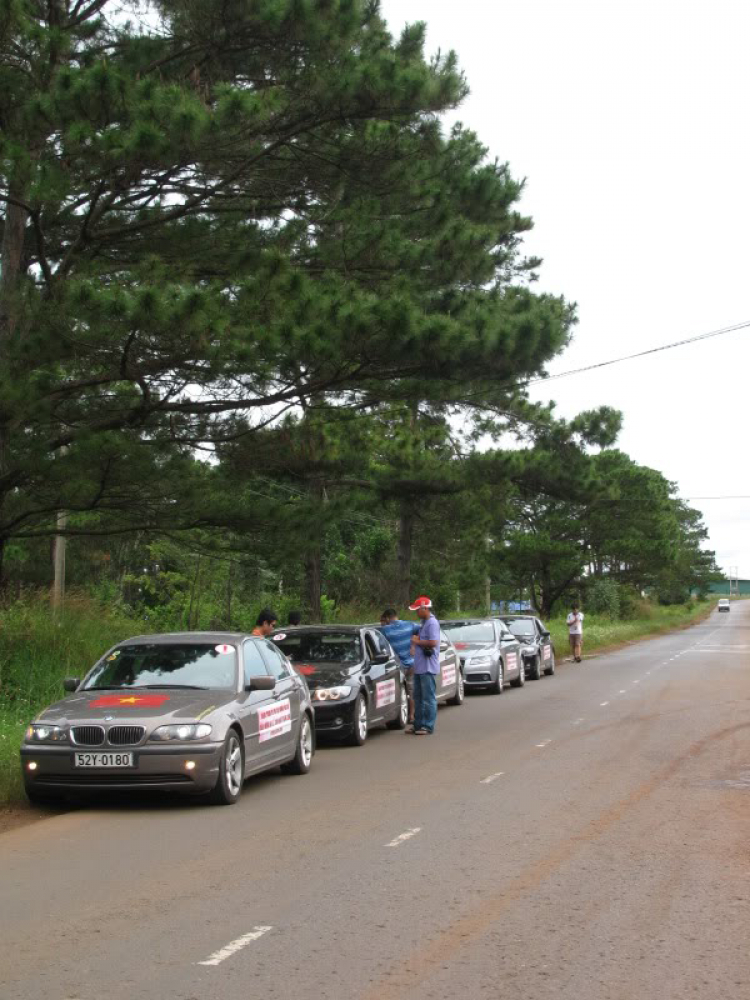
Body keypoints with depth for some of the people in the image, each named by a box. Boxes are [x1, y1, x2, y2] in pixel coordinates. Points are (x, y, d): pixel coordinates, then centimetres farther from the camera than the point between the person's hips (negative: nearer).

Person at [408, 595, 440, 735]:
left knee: (428, 697, -5)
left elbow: (433, 642, -23)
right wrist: (414, 644, 8)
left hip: (428, 667, -10)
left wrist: (417, 641, -11)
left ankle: (428, 727, -2)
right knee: (418, 697, 14)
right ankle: (418, 725, 21)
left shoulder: (432, 623, -15)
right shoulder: (424, 622, 17)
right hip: (419, 667, 10)